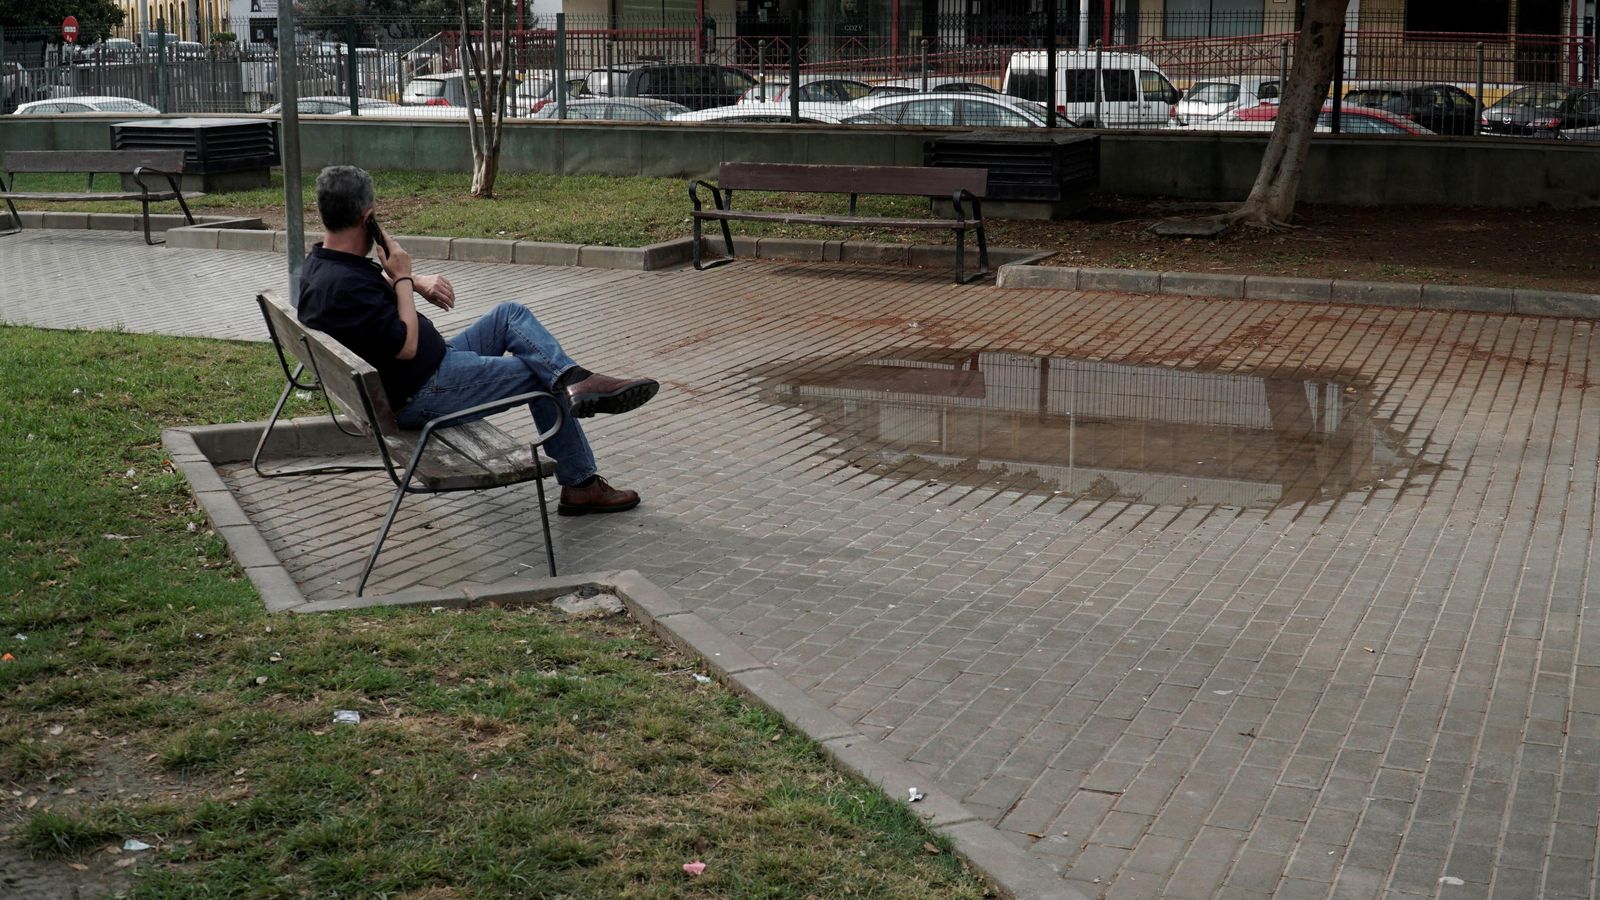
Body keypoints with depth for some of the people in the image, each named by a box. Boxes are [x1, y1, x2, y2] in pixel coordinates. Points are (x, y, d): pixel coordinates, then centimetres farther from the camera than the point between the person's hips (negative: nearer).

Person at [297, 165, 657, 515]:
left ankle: (573, 379, -10)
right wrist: (403, 277, -17)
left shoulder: (321, 262, 2)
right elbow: (407, 346, -27)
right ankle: (579, 483, 4)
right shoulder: (344, 285, -30)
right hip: (421, 395, -11)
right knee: (542, 377, -2)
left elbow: (373, 284, 24)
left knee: (511, 314, 9)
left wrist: (415, 281, 3)